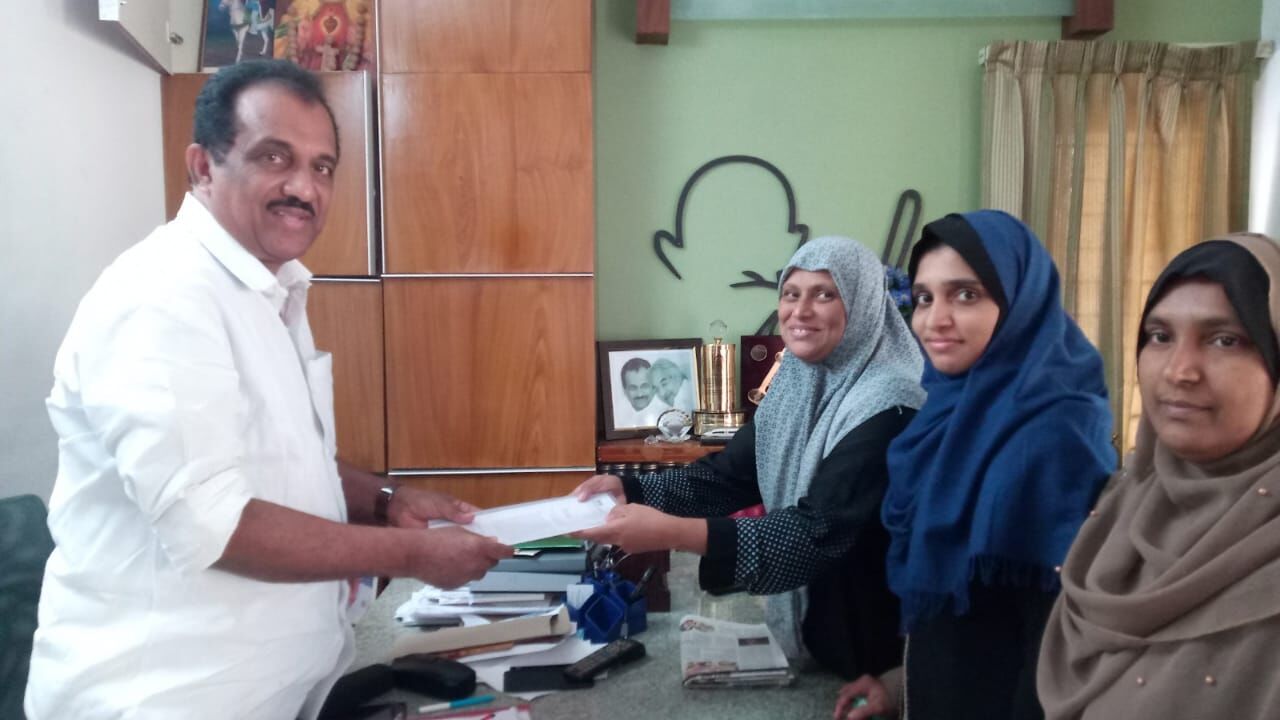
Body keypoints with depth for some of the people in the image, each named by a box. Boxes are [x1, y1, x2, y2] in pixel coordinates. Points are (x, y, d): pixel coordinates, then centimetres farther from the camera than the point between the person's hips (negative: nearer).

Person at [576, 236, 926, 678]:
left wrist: (673, 532, -40)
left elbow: (821, 531, -32)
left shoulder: (887, 407, -24)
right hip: (804, 626, 7)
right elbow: (727, 476, 0)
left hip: (873, 643, -7)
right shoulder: (795, 387, 0)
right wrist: (629, 490, -15)